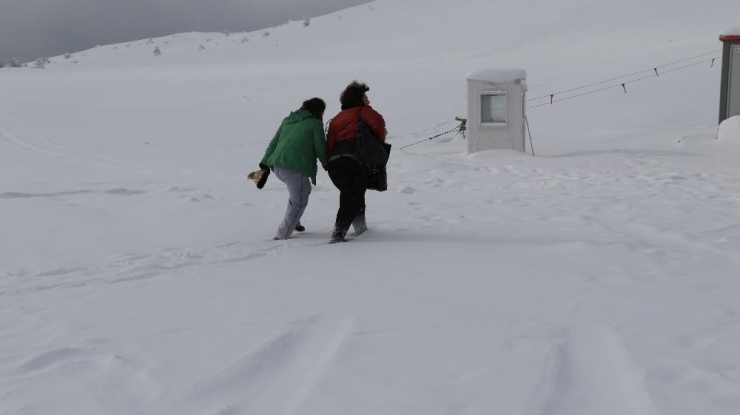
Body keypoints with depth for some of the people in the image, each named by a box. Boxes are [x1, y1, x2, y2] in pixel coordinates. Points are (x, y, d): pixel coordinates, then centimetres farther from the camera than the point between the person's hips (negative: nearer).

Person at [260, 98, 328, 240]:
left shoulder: (288, 120, 20)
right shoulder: (315, 123, 1)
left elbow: (274, 142, 20)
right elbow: (320, 148, 5)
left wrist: (265, 162, 25)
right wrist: (326, 163, 23)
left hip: (276, 166, 8)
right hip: (294, 168, -8)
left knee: (304, 189, 28)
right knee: (299, 202, 3)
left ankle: (294, 222, 29)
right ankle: (282, 236, -1)